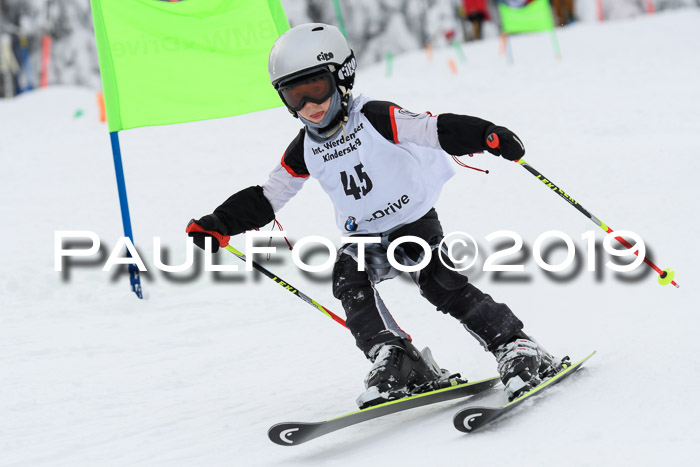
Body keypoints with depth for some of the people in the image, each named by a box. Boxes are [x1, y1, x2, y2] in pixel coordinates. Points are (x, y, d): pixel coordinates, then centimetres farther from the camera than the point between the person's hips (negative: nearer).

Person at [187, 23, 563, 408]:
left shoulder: (377, 119, -15)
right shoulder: (305, 151, 0)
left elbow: (436, 130, -25)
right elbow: (266, 197, 8)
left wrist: (486, 135, -42)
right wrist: (218, 225, -4)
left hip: (414, 222, -4)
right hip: (365, 238, 4)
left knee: (441, 283, -23)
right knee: (348, 278, -24)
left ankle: (516, 348, -15)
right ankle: (398, 363, -24)